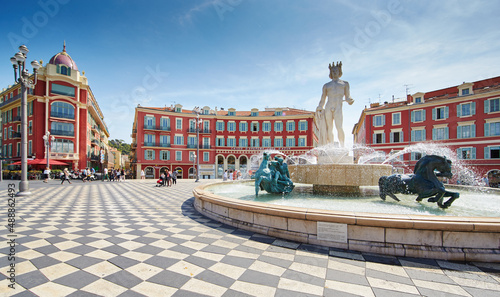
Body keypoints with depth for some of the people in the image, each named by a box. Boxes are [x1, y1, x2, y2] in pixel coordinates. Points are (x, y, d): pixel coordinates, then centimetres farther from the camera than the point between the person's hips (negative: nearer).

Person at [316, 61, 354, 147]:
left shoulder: (345, 84, 22)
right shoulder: (326, 85, 21)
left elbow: (348, 97, 14)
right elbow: (322, 100, 19)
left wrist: (350, 100, -9)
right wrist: (319, 110, 8)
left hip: (338, 108, -1)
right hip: (328, 108, 2)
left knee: (339, 127, -19)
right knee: (329, 128, -5)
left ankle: (342, 147, -13)